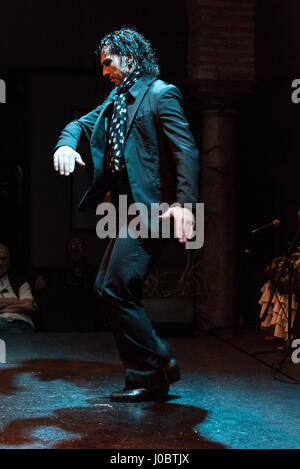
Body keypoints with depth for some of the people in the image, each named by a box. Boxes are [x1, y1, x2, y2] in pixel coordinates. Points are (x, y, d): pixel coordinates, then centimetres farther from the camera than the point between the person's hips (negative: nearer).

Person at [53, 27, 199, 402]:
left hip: (149, 208, -10)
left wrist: (184, 202, -30)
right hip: (126, 209, 10)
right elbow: (82, 123, 21)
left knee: (116, 290, -12)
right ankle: (161, 361, 18)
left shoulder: (161, 94, -8)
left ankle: (148, 377, 1)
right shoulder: (117, 99, 18)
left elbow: (186, 149, -17)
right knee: (105, 287, 11)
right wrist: (66, 143, -4)